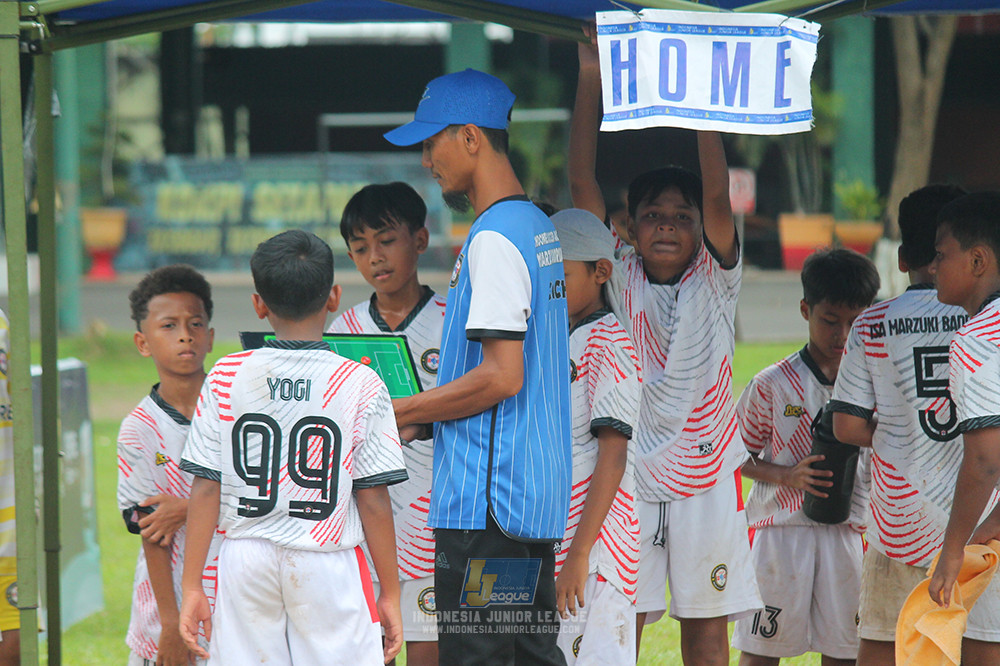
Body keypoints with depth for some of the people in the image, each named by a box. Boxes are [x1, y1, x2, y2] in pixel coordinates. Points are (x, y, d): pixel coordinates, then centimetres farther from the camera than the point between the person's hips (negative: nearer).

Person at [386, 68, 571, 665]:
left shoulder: (493, 239, -15)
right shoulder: (541, 228, 16)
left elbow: (501, 376, -20)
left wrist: (401, 412, -11)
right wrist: (426, 411, 18)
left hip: (487, 500, -10)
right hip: (538, 497, 10)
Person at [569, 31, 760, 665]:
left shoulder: (715, 277, 1)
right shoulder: (619, 279, 2)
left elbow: (718, 192, -14)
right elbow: (582, 182, -5)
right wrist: (590, 79, -13)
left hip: (707, 475, 0)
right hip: (628, 472, 0)